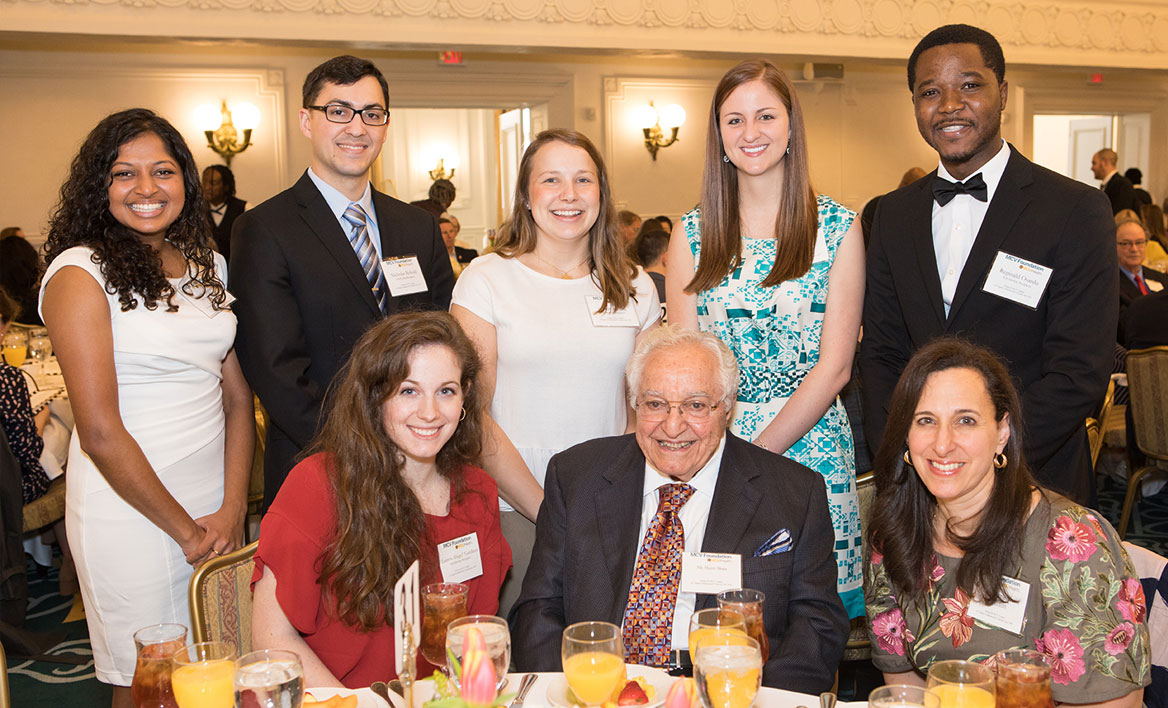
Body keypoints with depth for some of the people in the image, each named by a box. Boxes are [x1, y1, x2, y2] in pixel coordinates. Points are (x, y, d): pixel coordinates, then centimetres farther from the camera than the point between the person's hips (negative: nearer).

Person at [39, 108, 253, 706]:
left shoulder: (208, 266, 7)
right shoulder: (81, 273, -11)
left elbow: (238, 397, 5)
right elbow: (100, 433, -15)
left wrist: (232, 511, -5)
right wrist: (186, 530, -10)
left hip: (217, 505, 6)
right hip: (129, 509, -5)